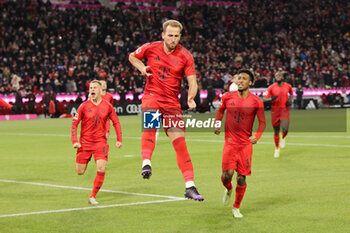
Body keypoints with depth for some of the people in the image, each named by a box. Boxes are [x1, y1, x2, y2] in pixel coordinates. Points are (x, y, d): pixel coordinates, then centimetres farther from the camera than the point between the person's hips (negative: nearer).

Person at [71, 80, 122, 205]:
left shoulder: (107, 106, 0)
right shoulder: (84, 106, -4)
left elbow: (116, 122, 11)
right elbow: (74, 123, -2)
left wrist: (119, 139, 2)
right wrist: (74, 141, -11)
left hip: (101, 142, 0)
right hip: (85, 142, 0)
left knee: (101, 170, -16)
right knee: (80, 172, 4)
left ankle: (92, 197, -3)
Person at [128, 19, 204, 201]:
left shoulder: (185, 56, -4)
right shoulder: (151, 48, -1)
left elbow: (192, 82, -5)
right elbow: (132, 56, 18)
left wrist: (191, 97, -26)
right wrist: (142, 67, -3)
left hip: (172, 102, 1)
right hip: (151, 96, 0)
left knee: (180, 143, -6)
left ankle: (190, 187, -4)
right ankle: (146, 163, -47)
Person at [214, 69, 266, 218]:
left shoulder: (256, 101, -3)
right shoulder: (228, 97, 2)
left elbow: (262, 122, 3)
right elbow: (220, 110, 21)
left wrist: (257, 136, -14)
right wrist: (216, 124, 4)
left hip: (246, 144, 0)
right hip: (230, 142, 0)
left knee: (241, 178, -1)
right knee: (227, 175, -13)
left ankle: (236, 207, 19)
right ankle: (228, 189, 24)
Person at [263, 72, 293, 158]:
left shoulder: (288, 86, 3)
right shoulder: (271, 87, -2)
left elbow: (291, 94, 24)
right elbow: (265, 98, -2)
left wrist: (290, 100, 4)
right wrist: (271, 99, -22)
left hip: (285, 110, 0)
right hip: (275, 110, 0)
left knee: (285, 129, -19)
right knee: (276, 131, 8)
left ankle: (283, 139, 17)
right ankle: (277, 148, 27)